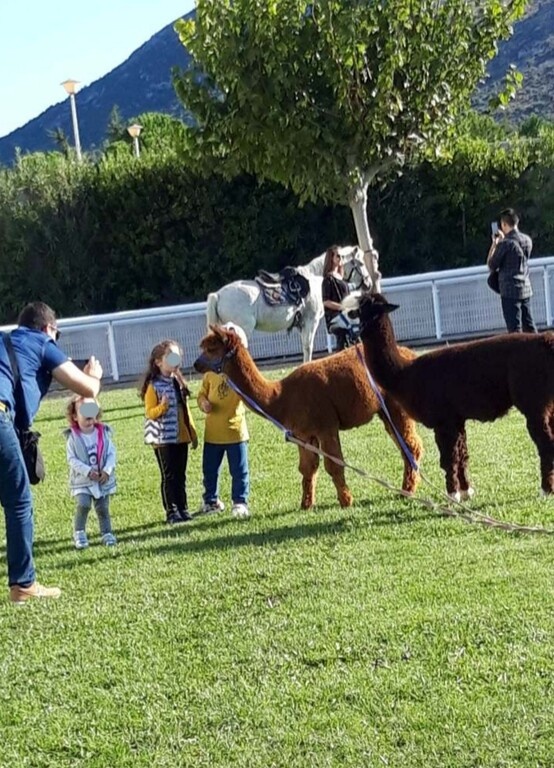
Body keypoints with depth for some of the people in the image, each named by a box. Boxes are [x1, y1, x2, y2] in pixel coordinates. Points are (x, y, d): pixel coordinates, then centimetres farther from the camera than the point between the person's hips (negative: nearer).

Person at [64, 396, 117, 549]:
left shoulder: (103, 433, 0)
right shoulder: (73, 437, -8)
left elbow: (111, 453, -1)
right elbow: (72, 459, -11)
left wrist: (107, 470, -15)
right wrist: (88, 471, -20)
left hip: (103, 479, 3)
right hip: (82, 481, -3)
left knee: (102, 508, 8)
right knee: (83, 505, -17)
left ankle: (107, 534, 21)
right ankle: (79, 533, 0)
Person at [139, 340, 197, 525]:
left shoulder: (178, 383, 11)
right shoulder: (153, 386, -9)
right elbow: (149, 413, -10)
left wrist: (192, 432, 18)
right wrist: (162, 406, -30)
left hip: (181, 437, 6)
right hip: (163, 439, -6)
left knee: (181, 476, 11)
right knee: (169, 476, -1)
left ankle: (183, 510, 17)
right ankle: (171, 512, 4)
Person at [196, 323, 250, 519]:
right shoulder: (210, 372, 1)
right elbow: (202, 393, 10)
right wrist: (203, 402, -13)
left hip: (236, 430, -3)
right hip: (212, 431, 3)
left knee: (239, 470, 3)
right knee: (209, 469, 13)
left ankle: (240, 502, 14)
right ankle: (211, 501, 29)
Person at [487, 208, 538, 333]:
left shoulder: (505, 244, -15)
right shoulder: (527, 240, 6)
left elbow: (492, 266, -5)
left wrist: (494, 244, 3)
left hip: (510, 291, -7)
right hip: (526, 289, 7)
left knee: (515, 330, -5)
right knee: (530, 328, 12)